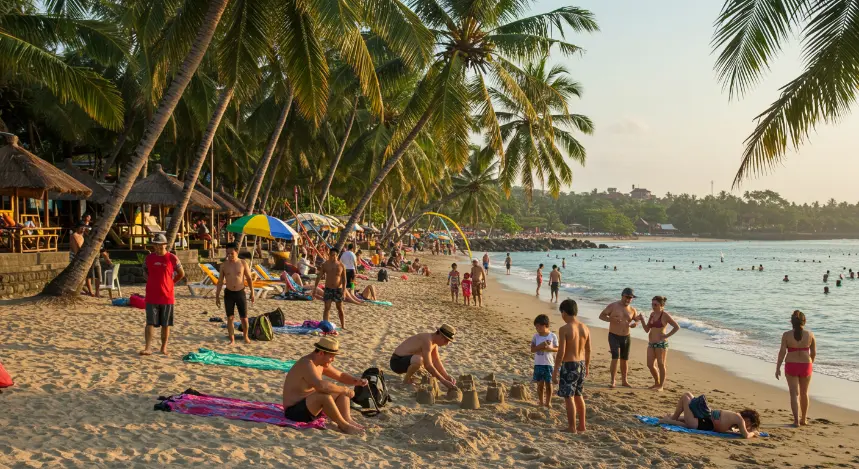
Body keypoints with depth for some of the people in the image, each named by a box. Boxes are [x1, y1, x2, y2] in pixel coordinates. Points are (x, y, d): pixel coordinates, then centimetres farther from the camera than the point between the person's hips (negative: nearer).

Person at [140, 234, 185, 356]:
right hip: (151, 297, 1)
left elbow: (181, 274, 9)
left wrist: (171, 283, 8)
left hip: (167, 297, -1)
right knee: (150, 323, -5)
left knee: (166, 325, 8)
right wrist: (154, 282, 11)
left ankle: (164, 347, 19)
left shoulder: (172, 258, -4)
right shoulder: (149, 258, 3)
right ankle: (148, 348, -8)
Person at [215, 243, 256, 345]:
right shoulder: (224, 265, -1)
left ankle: (246, 336, 27)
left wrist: (252, 293, -1)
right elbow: (220, 281, 6)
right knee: (230, 318, 1)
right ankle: (232, 340, 9)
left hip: (240, 293, -1)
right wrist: (217, 296, 5)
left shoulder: (243, 264, -4)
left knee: (244, 318, 3)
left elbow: (249, 279, 2)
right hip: (229, 293, 1)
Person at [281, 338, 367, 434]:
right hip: (294, 411, -10)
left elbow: (341, 376, 17)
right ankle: (344, 425, -22)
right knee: (324, 395, -35)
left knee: (341, 392, 4)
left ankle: (347, 419, -18)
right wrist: (345, 390, -30)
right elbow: (321, 385, -41)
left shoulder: (322, 363, 6)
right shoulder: (306, 364, -25)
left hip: (310, 405, 10)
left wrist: (357, 381, -2)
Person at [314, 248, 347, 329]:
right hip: (328, 289, 0)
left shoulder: (341, 265, -1)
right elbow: (319, 277, 5)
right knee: (327, 307, -7)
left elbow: (344, 279, -1)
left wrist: (343, 290, -10)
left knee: (340, 309, 7)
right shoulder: (325, 265, 2)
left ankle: (343, 326, 18)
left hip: (338, 289, 0)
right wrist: (315, 287, 0)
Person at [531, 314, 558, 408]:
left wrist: (549, 348, -19)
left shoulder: (553, 336, -3)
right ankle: (541, 402, 20)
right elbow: (532, 349, 1)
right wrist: (540, 346, -17)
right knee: (540, 384, 6)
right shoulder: (536, 336, 2)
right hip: (538, 364, 2)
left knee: (548, 384, 4)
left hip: (549, 364, -2)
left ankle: (548, 402, 17)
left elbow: (557, 349, 0)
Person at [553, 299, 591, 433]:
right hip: (581, 364, 7)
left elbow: (561, 352, -19)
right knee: (578, 395, 20)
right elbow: (588, 350, 10)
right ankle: (582, 425, 27)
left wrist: (555, 371, -13)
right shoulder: (585, 328, 2)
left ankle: (572, 428, 7)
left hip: (569, 365, -7)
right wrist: (587, 366, 23)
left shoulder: (564, 329, -17)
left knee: (569, 397, 3)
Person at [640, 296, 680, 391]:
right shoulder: (652, 314, 10)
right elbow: (647, 330, 13)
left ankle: (661, 385, 12)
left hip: (661, 343, -7)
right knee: (650, 365, 7)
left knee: (661, 364, 2)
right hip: (651, 343, 7)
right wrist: (642, 320, -1)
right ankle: (657, 382, 26)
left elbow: (677, 327, -10)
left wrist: (667, 335, -13)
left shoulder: (665, 315, -10)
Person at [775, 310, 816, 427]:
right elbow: (814, 352, 3)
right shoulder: (810, 335, -4)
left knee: (794, 393, 4)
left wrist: (778, 368, -4)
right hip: (806, 365, 2)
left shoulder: (786, 335, -9)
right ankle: (804, 419, 30)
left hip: (791, 366, -2)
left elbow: (782, 352, -11)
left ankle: (796, 420, -4)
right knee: (804, 393, 18)